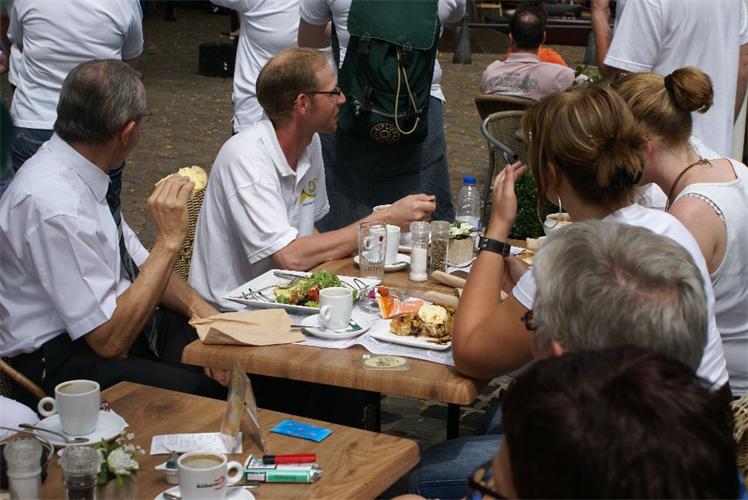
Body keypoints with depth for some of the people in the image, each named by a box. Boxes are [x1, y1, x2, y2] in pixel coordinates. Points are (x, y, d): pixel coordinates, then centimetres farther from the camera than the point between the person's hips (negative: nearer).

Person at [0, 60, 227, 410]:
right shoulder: (55, 205, -26)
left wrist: (198, 307, -4)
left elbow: (138, 263, 13)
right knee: (210, 393, -25)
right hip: (62, 361, -9)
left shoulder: (80, 172, 1)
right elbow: (110, 341, -24)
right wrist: (169, 239, -24)